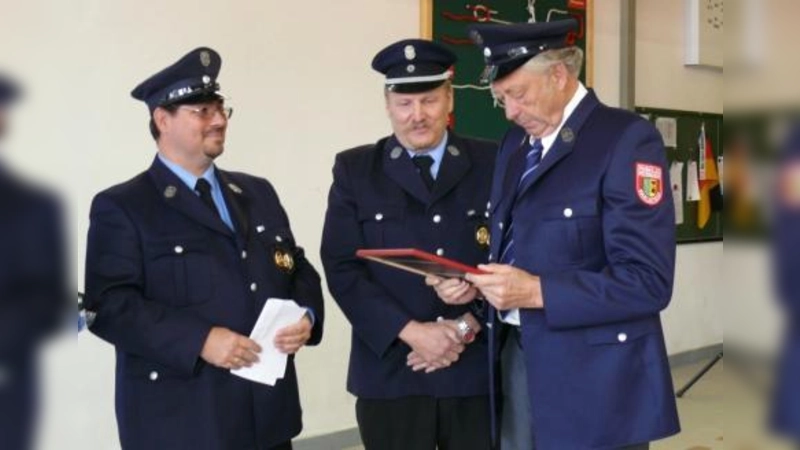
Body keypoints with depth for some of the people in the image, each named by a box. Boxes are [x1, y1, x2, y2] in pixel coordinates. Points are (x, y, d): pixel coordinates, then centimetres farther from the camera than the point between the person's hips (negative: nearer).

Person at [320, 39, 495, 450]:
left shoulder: (492, 165, 4)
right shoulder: (354, 170, 4)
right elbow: (342, 269, -4)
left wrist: (470, 324, -11)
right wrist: (411, 332, -13)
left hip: (478, 370, 1)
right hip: (391, 373, 0)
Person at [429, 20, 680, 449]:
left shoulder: (626, 139, -14)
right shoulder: (515, 142, 10)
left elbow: (648, 281, -20)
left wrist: (537, 291, -25)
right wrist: (476, 282, -3)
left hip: (593, 374, -6)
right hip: (517, 354, 7)